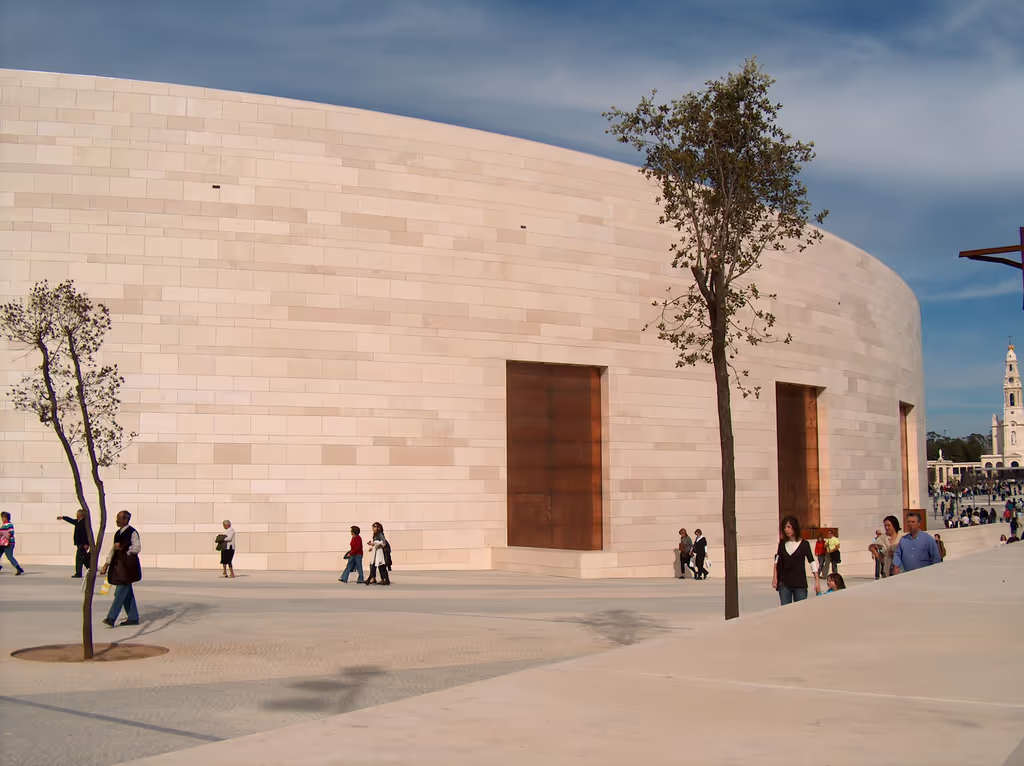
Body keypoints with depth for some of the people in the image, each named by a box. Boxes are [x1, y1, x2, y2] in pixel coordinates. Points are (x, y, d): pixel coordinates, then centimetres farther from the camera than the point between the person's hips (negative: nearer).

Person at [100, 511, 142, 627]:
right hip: (118, 564, 8)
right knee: (127, 592, 10)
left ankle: (111, 618, -14)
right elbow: (113, 549, 19)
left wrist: (122, 547, -13)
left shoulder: (132, 532, -9)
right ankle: (133, 618, 16)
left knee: (121, 591, -11)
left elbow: (137, 548, -15)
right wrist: (107, 564, 14)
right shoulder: (118, 533, 16)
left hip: (128, 566, -8)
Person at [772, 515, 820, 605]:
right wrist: (775, 578, 4)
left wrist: (817, 581, -8)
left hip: (800, 584, -3)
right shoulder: (782, 543, 3)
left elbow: (812, 562, -5)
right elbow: (777, 561, 9)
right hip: (784, 583, 3)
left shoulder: (804, 544, -6)